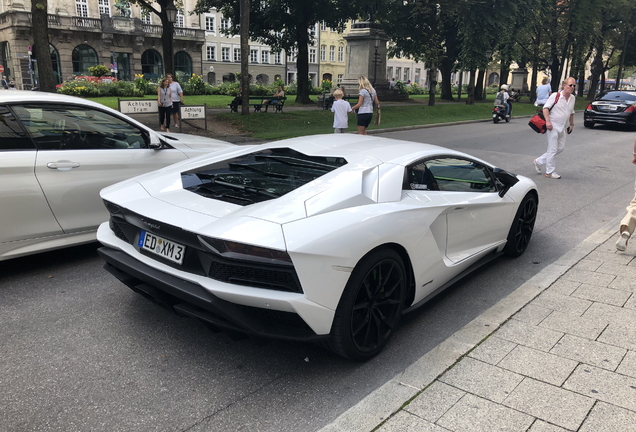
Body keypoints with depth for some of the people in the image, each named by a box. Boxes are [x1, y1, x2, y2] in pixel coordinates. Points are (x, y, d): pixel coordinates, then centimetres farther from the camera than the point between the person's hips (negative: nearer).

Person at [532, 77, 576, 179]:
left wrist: (572, 124, 22)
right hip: (552, 126, -8)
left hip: (562, 128, 8)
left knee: (561, 148, 11)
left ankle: (539, 161, 20)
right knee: (553, 149, -4)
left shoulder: (572, 98, 10)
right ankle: (550, 172, 6)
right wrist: (548, 121, -24)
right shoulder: (555, 96, -12)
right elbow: (545, 108, -15)